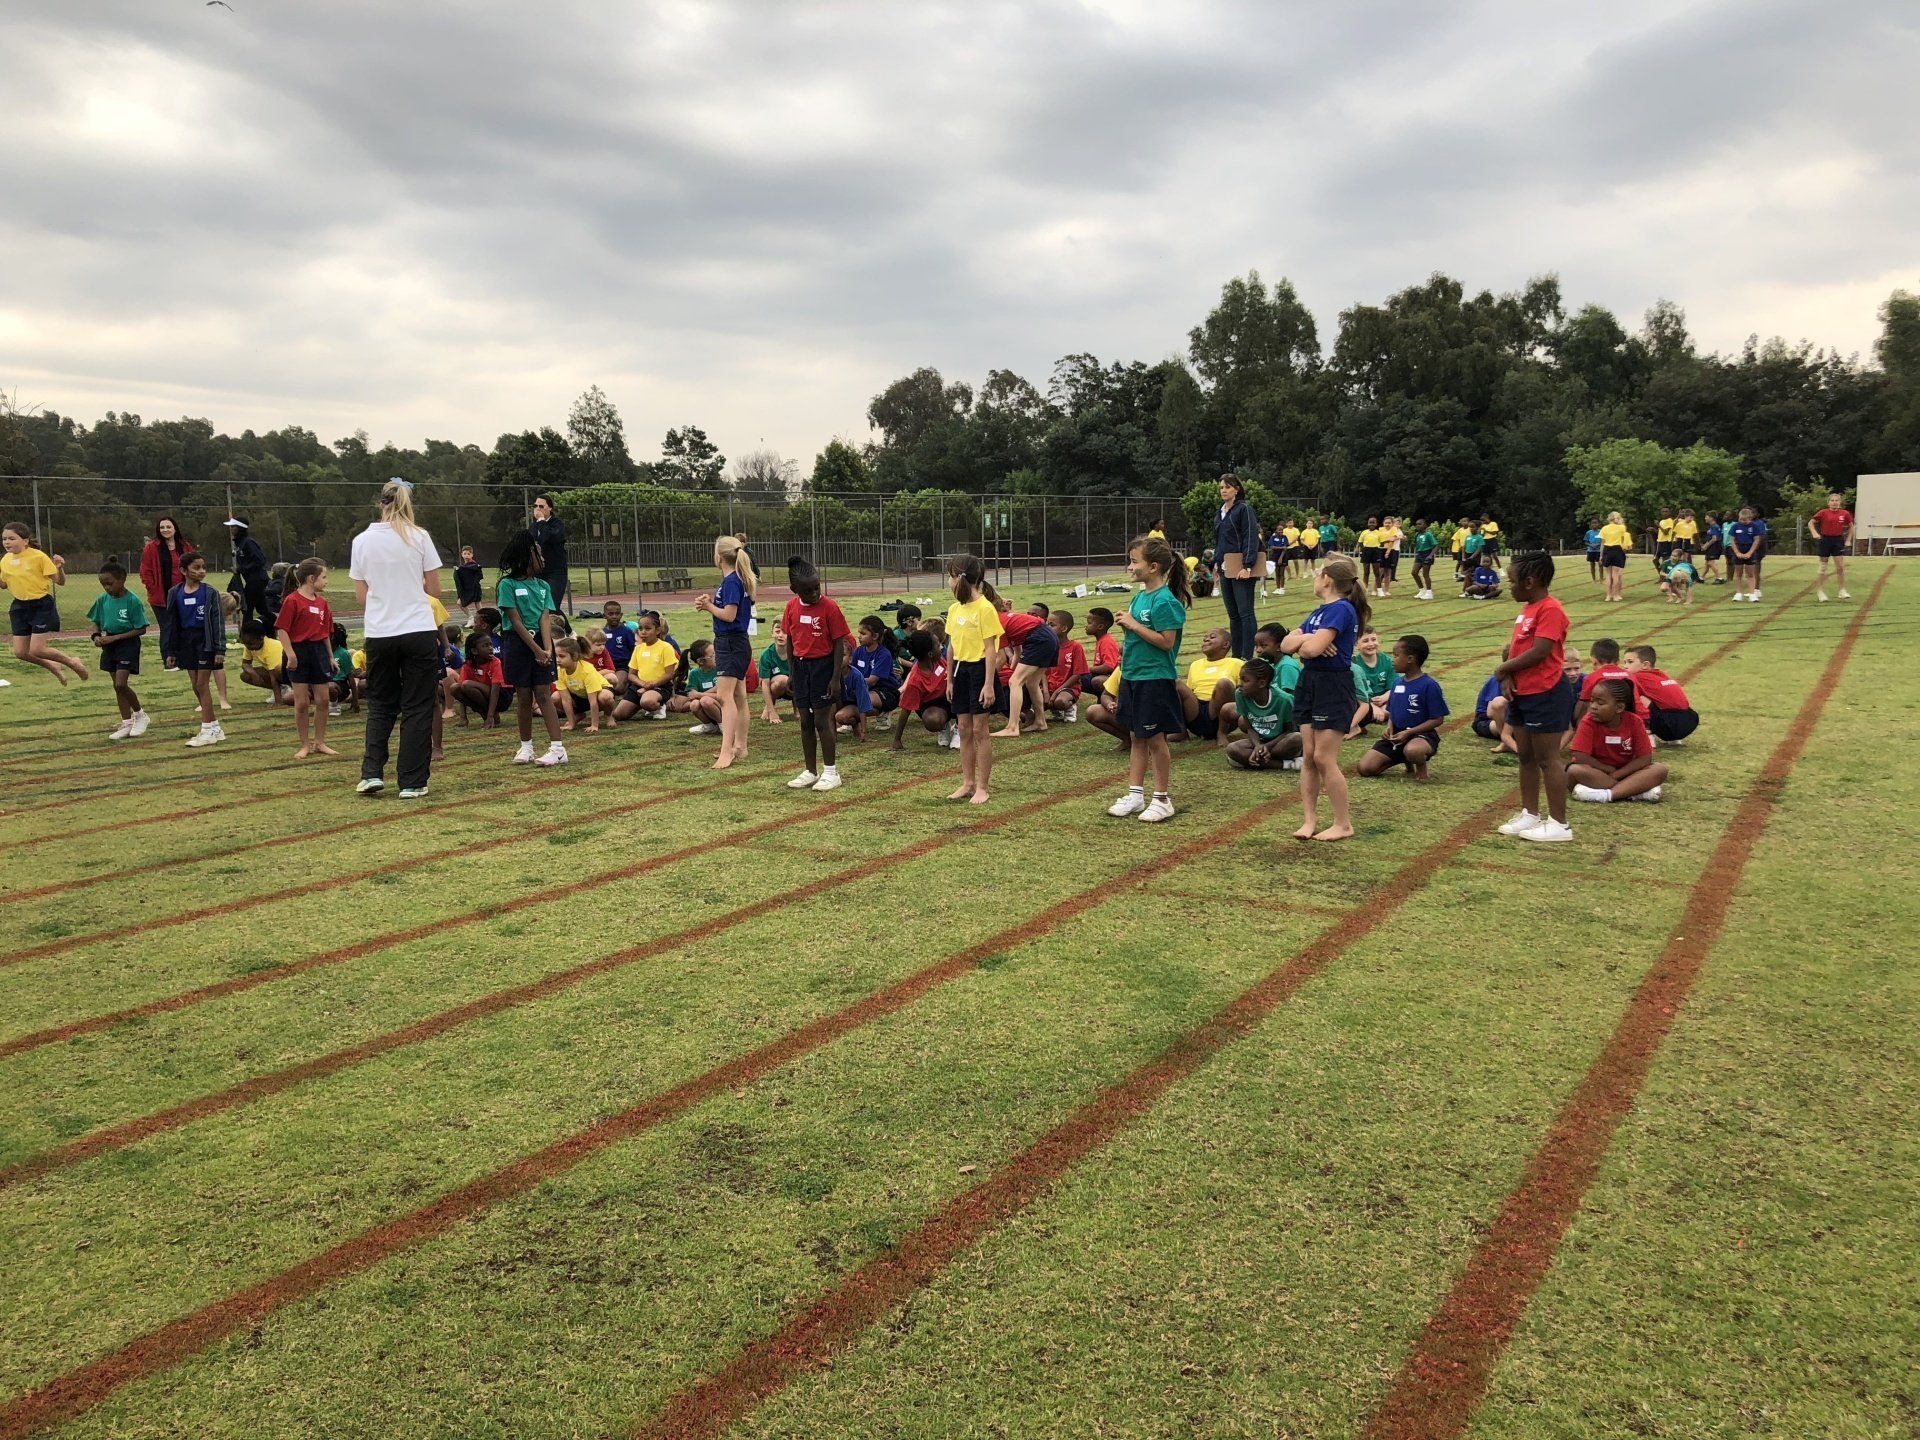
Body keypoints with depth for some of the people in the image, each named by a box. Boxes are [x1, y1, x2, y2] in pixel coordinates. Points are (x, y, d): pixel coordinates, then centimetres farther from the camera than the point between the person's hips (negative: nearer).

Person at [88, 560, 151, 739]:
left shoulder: (132, 600, -15)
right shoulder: (103, 599, 2)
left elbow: (141, 629, -13)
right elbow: (96, 622, 15)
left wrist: (114, 637, -18)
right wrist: (97, 635, -6)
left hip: (127, 644, -6)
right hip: (109, 645, 6)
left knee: (121, 684, -15)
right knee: (117, 685, 9)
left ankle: (140, 715, 7)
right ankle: (127, 724, 17)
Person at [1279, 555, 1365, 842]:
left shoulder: (1341, 609, -15)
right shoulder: (1319, 611, 14)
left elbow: (1313, 648, -25)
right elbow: (1286, 644, 8)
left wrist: (1301, 643, -3)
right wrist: (1307, 639, -11)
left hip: (1333, 686, -9)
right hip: (1310, 683, 9)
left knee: (1324, 757, -7)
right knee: (1308, 756, 7)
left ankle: (1343, 824, 3)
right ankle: (1310, 820, 12)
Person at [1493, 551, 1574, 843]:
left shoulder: (1550, 610, -18)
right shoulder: (1527, 608, 12)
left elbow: (1538, 653, -24)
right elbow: (1515, 648, 12)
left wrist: (1502, 668, -12)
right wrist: (1508, 678, -5)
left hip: (1545, 695, -9)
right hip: (1521, 694, 10)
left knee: (1548, 758, -3)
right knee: (1526, 757, 16)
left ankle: (1559, 824, 5)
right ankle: (1530, 814, 27)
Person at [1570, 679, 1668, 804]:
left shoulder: (1634, 721, -9)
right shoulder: (1589, 723, -15)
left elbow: (1645, 758, -12)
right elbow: (1580, 757, -22)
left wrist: (1616, 774, -21)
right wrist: (1609, 770, -16)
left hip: (1624, 772, 2)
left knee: (1660, 769, -20)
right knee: (1575, 770, -34)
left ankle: (1606, 794, -33)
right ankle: (1638, 790, -31)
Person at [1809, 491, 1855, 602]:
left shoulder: (1845, 514, 0)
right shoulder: (1823, 513, -6)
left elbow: (1851, 526, 13)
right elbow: (1810, 523, 1)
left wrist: (1848, 540, 6)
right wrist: (1814, 533, -14)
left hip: (1838, 540, 1)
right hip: (1825, 540, -1)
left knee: (1841, 567, -3)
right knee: (1823, 567, 5)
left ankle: (1843, 591, 4)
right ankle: (1821, 592, 13)